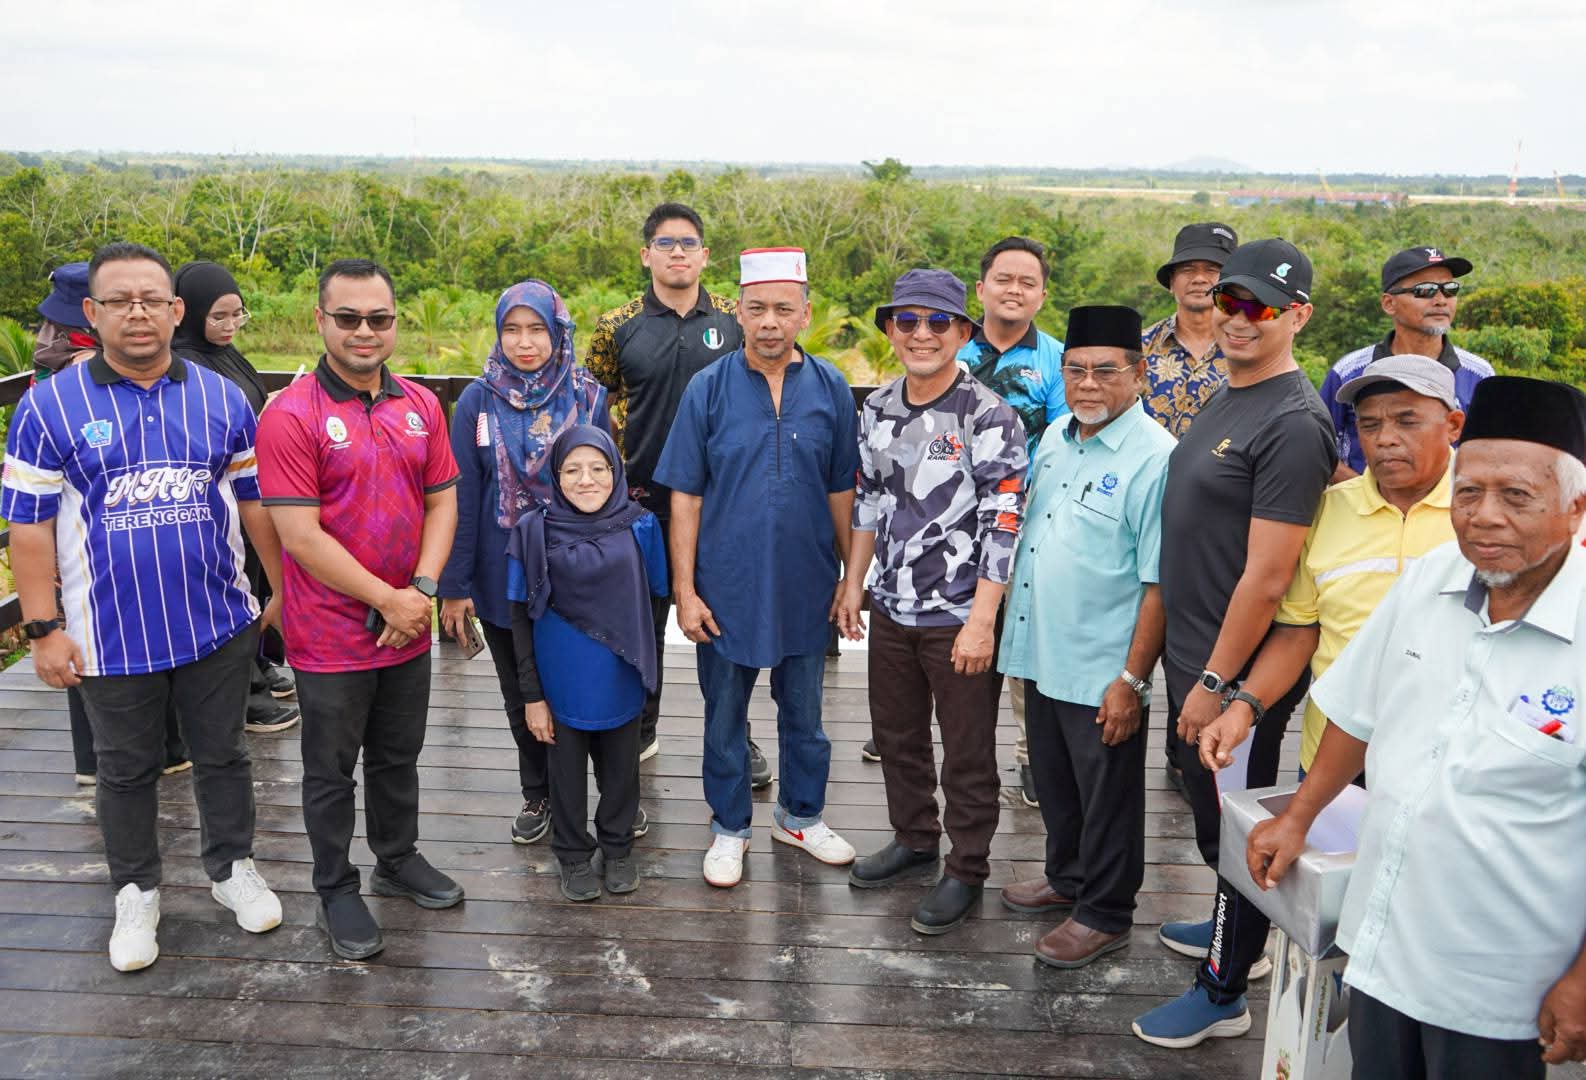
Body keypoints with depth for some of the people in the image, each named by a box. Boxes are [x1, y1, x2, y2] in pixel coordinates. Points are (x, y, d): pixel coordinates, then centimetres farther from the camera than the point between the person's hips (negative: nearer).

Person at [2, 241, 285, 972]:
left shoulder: (222, 399, 1)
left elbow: (256, 501, 7)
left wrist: (287, 590, 6)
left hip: (218, 624, 2)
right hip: (111, 634, -1)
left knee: (222, 755, 16)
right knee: (126, 771, 15)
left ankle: (232, 868, 36)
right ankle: (136, 894, 34)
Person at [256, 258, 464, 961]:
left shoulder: (420, 405, 3)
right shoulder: (291, 415, -16)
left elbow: (442, 502, 4)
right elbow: (300, 536, -19)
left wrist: (421, 590, -10)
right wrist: (386, 600, -17)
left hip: (409, 629, 5)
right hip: (331, 634, -5)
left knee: (398, 757, 21)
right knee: (331, 772, 11)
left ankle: (398, 861, 41)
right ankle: (336, 890, 29)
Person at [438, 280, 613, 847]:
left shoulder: (589, 398, -4)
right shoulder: (478, 401, -5)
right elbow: (462, 496, -4)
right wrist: (454, 585, -5)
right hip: (503, 578, 1)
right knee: (522, 695, 16)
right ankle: (538, 794, 35)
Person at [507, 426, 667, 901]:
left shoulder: (639, 526, -6)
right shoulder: (535, 531, -9)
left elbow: (652, 599, 6)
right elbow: (522, 617, -4)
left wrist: (647, 667, 7)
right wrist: (531, 694, -5)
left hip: (622, 681, 1)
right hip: (562, 684, -1)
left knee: (621, 770, 16)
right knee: (567, 771, 13)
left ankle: (618, 848, 38)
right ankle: (574, 856, 34)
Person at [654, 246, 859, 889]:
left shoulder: (830, 389, -2)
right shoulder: (708, 389, -7)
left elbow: (842, 491, 4)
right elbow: (685, 497, -5)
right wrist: (685, 589, -8)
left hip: (805, 587, 2)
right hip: (726, 588, -1)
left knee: (804, 713, 17)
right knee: (725, 716, 13)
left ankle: (800, 816, 37)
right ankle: (729, 828, 31)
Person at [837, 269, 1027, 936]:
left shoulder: (990, 417, -14)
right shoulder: (877, 409, 5)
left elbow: (1003, 524, -17)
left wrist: (981, 620, -19)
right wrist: (853, 584, 13)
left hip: (961, 615, -6)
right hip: (891, 608, 6)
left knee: (967, 753, 8)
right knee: (896, 733, 20)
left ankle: (966, 870, 25)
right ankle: (915, 840, 41)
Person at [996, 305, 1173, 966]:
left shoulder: (1154, 457, -17)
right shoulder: (1055, 441, 8)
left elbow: (1158, 582, -18)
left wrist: (1132, 678, -19)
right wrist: (1011, 631, 15)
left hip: (1103, 673, -7)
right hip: (1043, 656, 7)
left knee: (1107, 800, 10)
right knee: (1055, 785, 22)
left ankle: (1104, 913, 27)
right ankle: (1067, 879, 42)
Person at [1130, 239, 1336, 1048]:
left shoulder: (1293, 423, -21)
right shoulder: (1225, 399, 9)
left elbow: (1268, 576, -23)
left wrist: (1216, 682, -20)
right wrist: (1189, 668, 17)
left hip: (1237, 671, -9)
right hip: (1191, 651, 9)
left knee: (1234, 824, 6)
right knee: (1210, 806, 24)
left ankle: (1223, 993, 22)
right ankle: (1234, 931, 45)